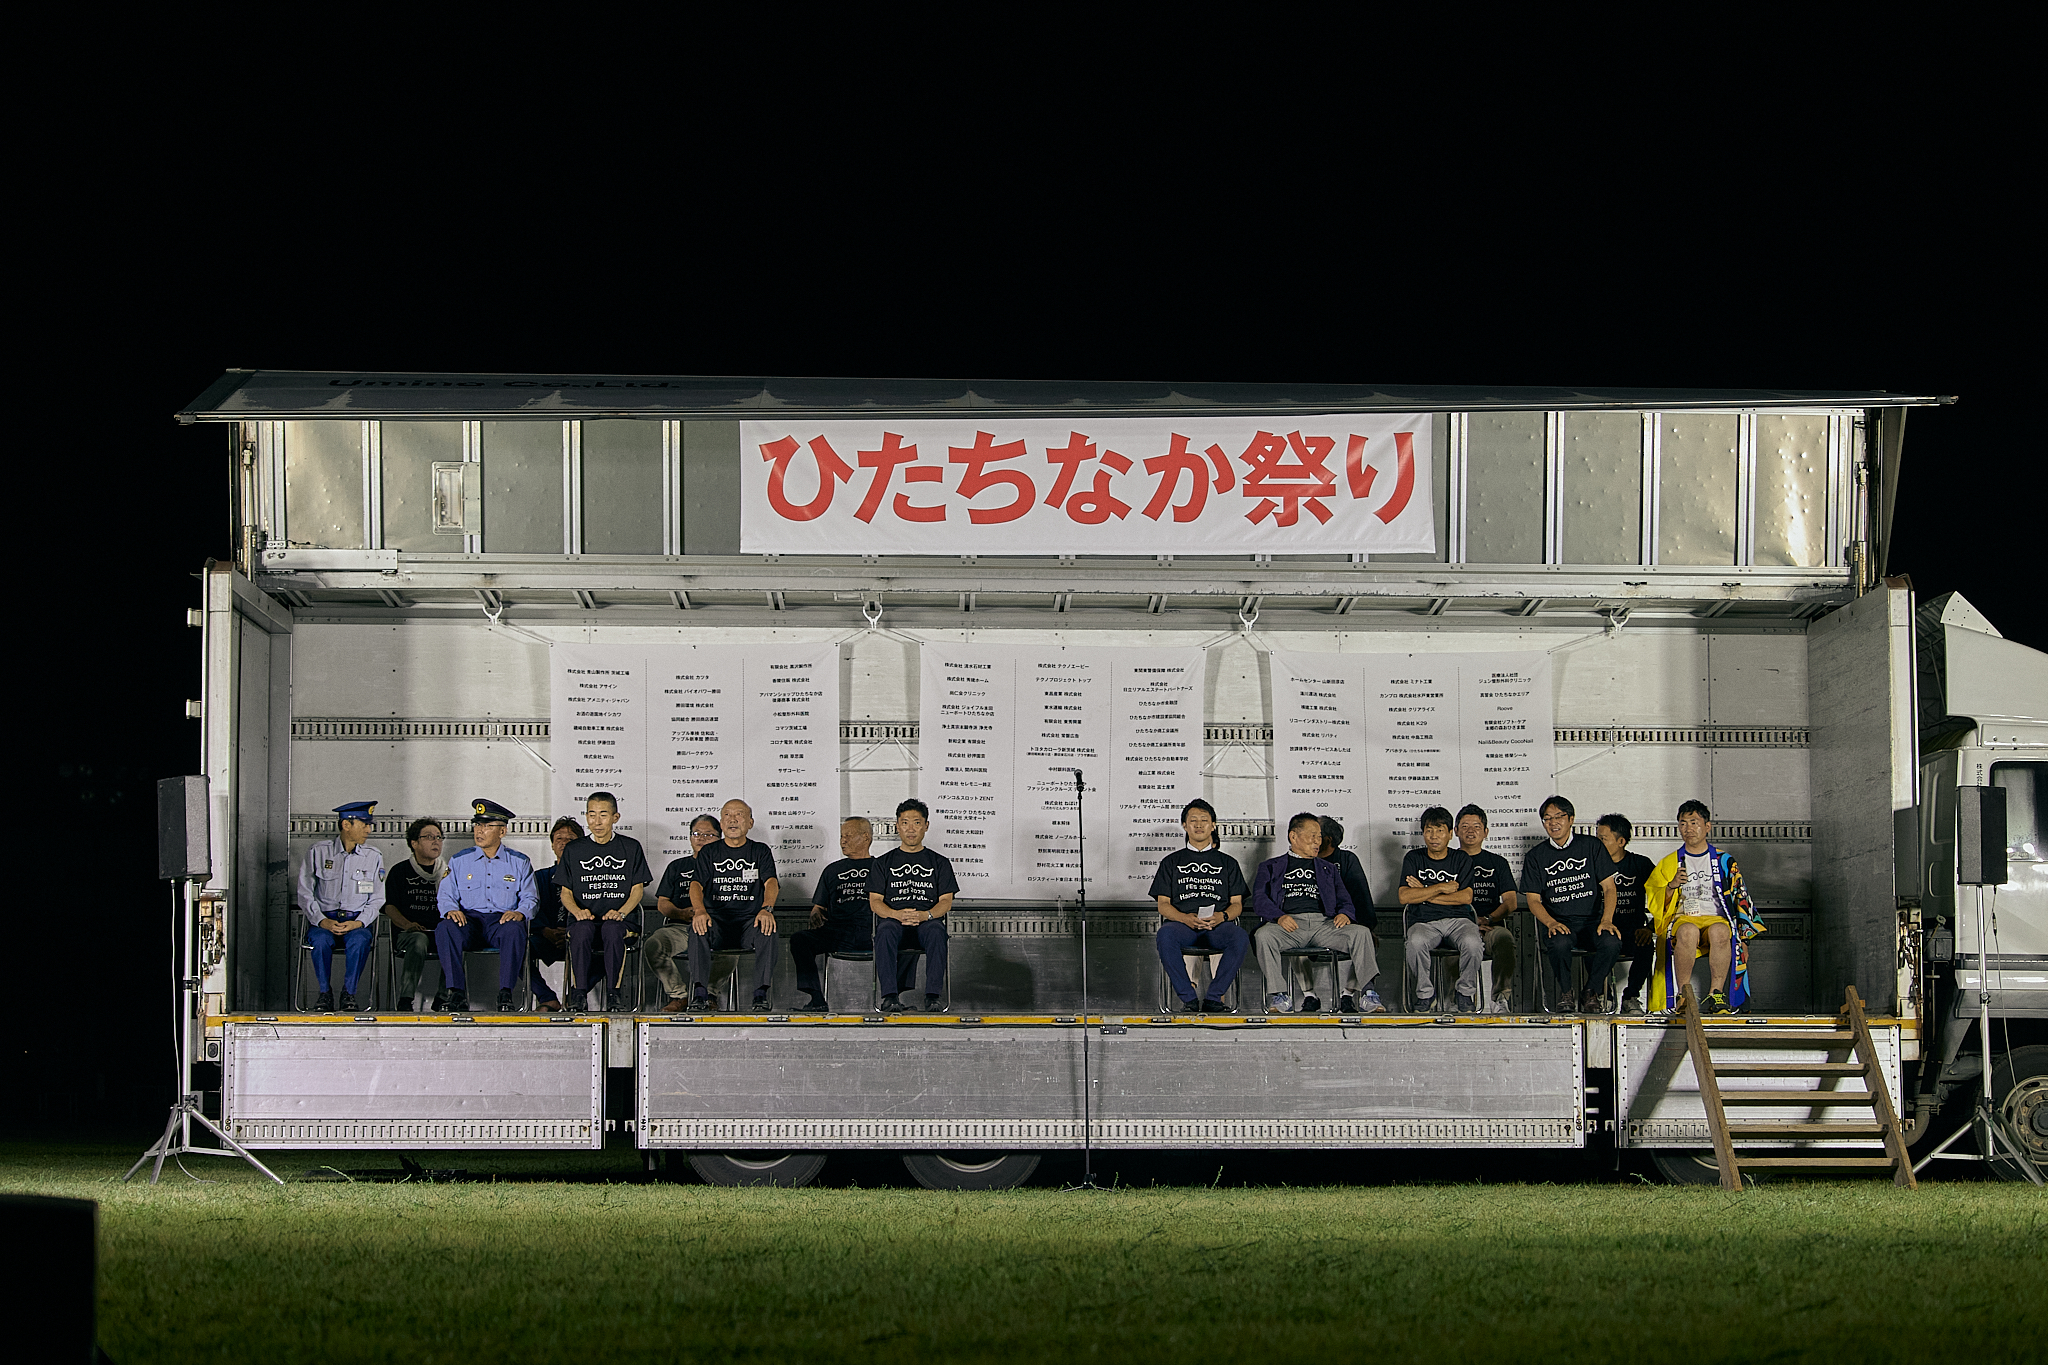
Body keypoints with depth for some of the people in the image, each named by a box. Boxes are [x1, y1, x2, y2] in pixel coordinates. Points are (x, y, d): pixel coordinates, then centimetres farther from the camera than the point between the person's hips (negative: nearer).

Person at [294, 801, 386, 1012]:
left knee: (358, 940, -34)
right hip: (324, 918, -1)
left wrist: (357, 923, -12)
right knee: (321, 940, -34)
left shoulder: (374, 857, 9)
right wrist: (322, 921, -14)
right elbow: (305, 894, 2)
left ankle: (349, 994, -21)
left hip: (358, 921, 1)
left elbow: (376, 900, 7)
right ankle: (325, 993, -18)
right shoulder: (318, 852, 4)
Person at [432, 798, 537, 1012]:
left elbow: (530, 897, 8)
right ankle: (455, 993, -32)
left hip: (502, 919, -1)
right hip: (468, 919, 1)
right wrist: (451, 910, -11)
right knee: (444, 929, -33)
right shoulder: (459, 861, 18)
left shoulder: (520, 862, 14)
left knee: (514, 930, -38)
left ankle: (505, 995, -34)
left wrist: (520, 912, -15)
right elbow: (446, 895, 12)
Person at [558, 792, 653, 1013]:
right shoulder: (574, 850, 15)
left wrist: (621, 912, -12)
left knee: (612, 930, -38)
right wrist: (577, 911, -10)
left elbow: (637, 889, 8)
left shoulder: (630, 848, 12)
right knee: (582, 931, -36)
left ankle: (614, 992, -33)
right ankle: (579, 992, -32)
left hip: (621, 917, -1)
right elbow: (565, 892, 13)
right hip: (585, 916, 1)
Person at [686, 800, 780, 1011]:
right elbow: (696, 885, -1)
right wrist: (699, 911, -24)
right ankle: (701, 994, -33)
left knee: (767, 929, -34)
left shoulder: (761, 851, 13)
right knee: (698, 928, -33)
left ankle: (761, 995, -32)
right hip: (717, 919, 1)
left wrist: (766, 909, -27)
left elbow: (771, 883, -4)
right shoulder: (709, 853, 15)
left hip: (750, 920, -1)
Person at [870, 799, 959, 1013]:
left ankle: (933, 993, -42)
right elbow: (875, 901, 9)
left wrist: (925, 915, -14)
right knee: (886, 930, -37)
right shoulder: (884, 863, 20)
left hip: (927, 922, 0)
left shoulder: (939, 862, 19)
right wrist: (897, 914, -13)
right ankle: (889, 996, -44)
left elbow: (946, 901, 8)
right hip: (893, 919, 0)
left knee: (935, 930, -38)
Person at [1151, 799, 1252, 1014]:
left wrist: (1222, 916, -9)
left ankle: (1214, 997, -28)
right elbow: (1163, 904, 12)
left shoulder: (1228, 863, 24)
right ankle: (1189, 998, -31)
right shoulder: (1171, 862, 22)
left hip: (1218, 925, 0)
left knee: (1240, 937, -36)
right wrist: (1186, 918, -10)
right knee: (1165, 936, -38)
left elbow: (1237, 904, 16)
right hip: (1181, 923, 0)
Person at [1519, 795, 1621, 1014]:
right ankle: (1565, 993, -9)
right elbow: (1533, 900, 4)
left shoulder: (1591, 846, 8)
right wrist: (1551, 923, -17)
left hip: (1591, 920, 0)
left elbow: (1609, 888, 5)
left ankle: (1592, 991, -6)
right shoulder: (1535, 857, 9)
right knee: (1559, 943, -37)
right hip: (1557, 921, 0)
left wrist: (1606, 920, -14)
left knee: (1611, 942, -33)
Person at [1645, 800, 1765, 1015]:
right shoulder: (1669, 864, 19)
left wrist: (1744, 939, 2)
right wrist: (1671, 887, -9)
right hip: (1682, 918, 0)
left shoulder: (1725, 862, 18)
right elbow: (1653, 903, 12)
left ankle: (1717, 994, -37)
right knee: (1688, 931, -39)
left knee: (1720, 931, -39)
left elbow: (1742, 900, 14)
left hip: (1716, 918, 0)